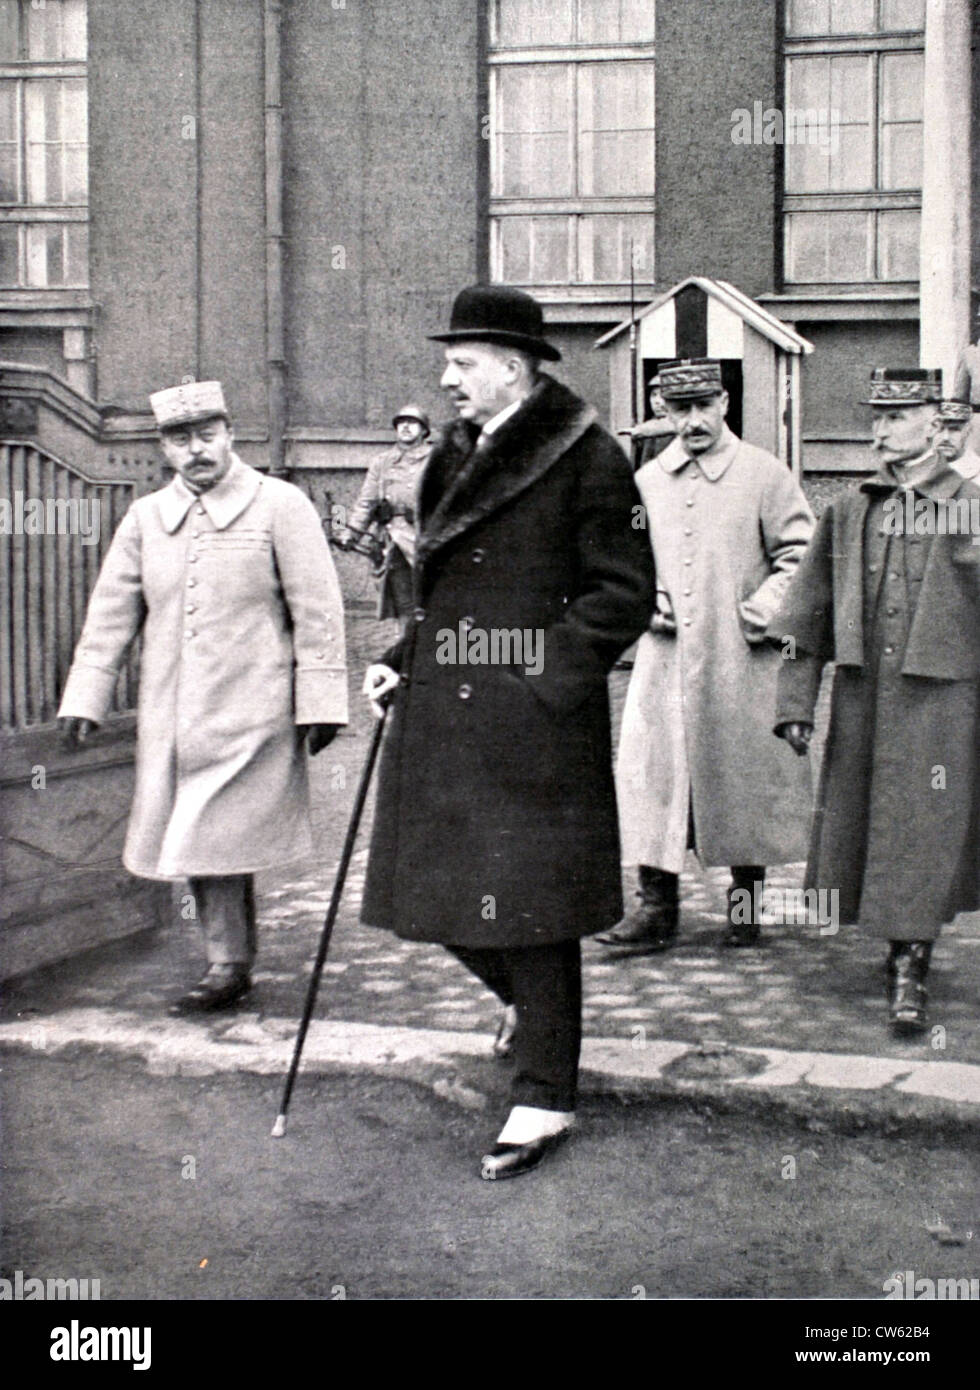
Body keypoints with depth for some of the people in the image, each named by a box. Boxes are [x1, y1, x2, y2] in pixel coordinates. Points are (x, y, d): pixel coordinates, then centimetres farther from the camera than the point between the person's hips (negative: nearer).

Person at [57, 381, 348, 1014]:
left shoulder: (281, 507, -2)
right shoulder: (146, 518, 11)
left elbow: (317, 611, -3)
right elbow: (111, 612, 13)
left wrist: (319, 703, -7)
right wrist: (84, 698, 7)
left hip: (251, 715, -5)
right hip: (170, 717, 5)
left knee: (216, 841, -7)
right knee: (193, 844, 8)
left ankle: (229, 966, 8)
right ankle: (232, 961, 21)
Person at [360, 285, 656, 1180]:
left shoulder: (586, 458, -8)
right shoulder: (456, 456, 15)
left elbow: (625, 595, -9)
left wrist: (545, 673, -16)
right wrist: (404, 661, 8)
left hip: (536, 719, -7)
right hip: (443, 713, 8)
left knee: (529, 901, -1)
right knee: (442, 891, 12)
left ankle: (546, 1098, 14)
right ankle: (529, 1004, 41)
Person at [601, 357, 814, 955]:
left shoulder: (766, 475, -1)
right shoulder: (647, 481, 11)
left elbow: (800, 558, 0)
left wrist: (764, 609, -12)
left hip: (742, 660, -3)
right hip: (665, 659, 3)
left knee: (745, 777, 5)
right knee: (651, 772, -3)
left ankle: (746, 901, 21)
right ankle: (658, 909, 3)